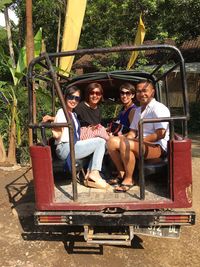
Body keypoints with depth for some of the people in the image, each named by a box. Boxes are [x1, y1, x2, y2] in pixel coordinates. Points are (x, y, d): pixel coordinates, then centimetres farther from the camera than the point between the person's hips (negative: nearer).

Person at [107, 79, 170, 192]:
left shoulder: (159, 108, -9)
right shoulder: (138, 110, 18)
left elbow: (160, 134, -19)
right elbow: (133, 131, 16)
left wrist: (138, 140, -20)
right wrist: (126, 139, -6)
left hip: (157, 146, -8)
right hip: (140, 144, 8)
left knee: (125, 144, -32)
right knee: (111, 143, -6)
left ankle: (129, 180, -14)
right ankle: (122, 175, 1)